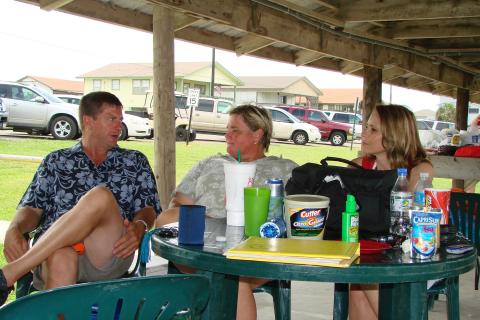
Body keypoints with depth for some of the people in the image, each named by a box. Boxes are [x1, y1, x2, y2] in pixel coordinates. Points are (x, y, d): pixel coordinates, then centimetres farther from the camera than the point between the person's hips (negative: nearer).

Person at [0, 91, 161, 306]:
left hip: (108, 257, 1)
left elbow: (148, 209, 14)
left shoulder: (135, 162, 24)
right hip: (52, 252, 0)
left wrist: (139, 227, -11)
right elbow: (32, 208, 15)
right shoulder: (56, 161, 24)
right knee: (62, 258, -40)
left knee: (100, 196, -32)